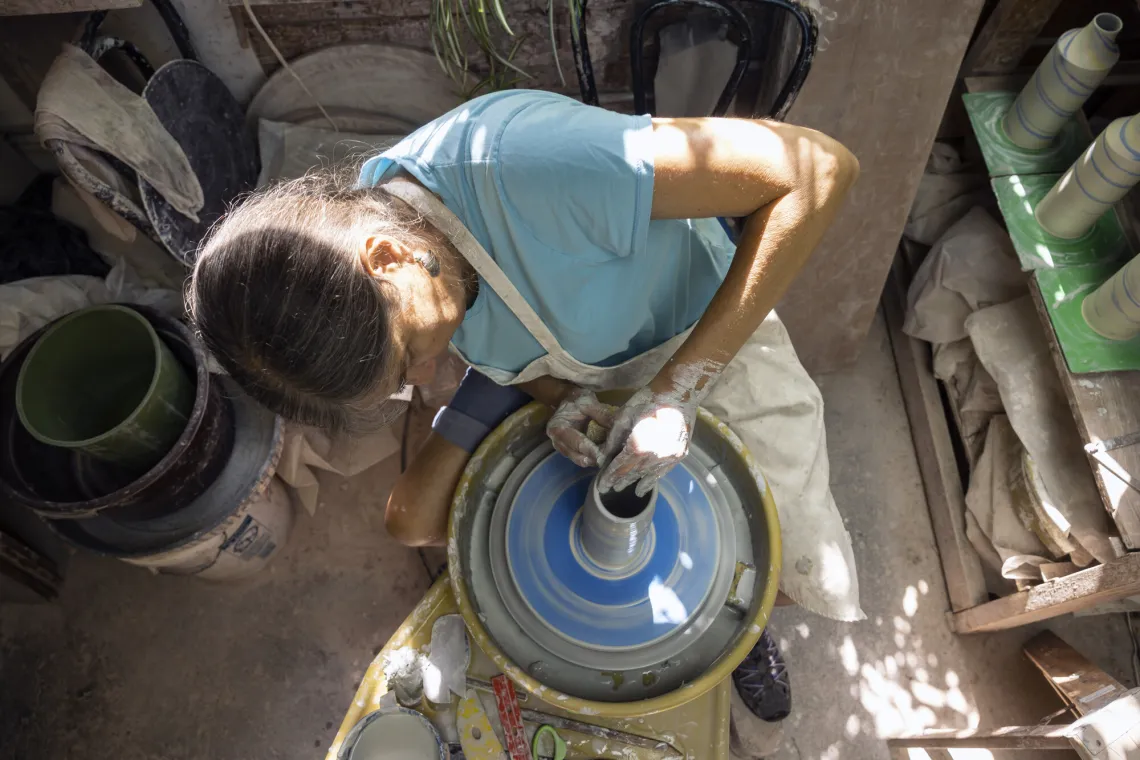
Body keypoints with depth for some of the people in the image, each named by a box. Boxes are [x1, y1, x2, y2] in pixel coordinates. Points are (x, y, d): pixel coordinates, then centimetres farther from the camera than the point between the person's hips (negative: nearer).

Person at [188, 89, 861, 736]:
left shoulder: (525, 162, -42)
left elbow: (818, 168, -37)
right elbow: (500, 346, 0)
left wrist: (677, 387, -37)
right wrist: (558, 394, -22)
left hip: (709, 334, -3)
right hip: (564, 366, 4)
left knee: (822, 588, -11)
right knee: (415, 520, -6)